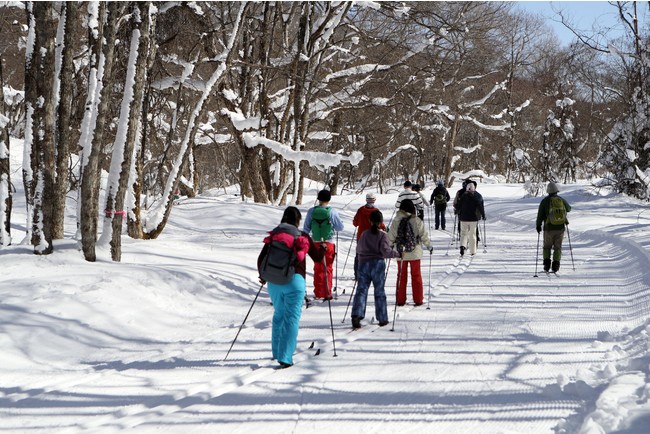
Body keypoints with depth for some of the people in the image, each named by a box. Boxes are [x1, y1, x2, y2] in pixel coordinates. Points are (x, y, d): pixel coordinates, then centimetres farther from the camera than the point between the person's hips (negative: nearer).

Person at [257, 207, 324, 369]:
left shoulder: (273, 235, 7)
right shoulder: (303, 237, 0)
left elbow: (261, 259, 6)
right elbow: (318, 258, 4)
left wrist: (263, 276, 23)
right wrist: (322, 249, 26)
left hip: (274, 282, 4)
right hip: (294, 281, -4)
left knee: (279, 315, 21)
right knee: (291, 317, -4)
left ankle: (277, 352, 27)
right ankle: (285, 357, -13)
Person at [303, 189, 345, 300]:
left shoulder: (311, 211, -4)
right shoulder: (332, 212, -10)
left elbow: (306, 228, 2)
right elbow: (340, 227, -2)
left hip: (316, 243, 2)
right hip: (329, 244, -2)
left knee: (318, 268, 13)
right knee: (328, 268, 7)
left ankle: (318, 293, 14)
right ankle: (327, 293, 3)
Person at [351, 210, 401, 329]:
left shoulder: (364, 234, 6)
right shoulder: (382, 235, -6)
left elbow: (358, 249, 16)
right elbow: (385, 251, -16)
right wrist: (397, 253, -2)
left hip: (364, 264, 2)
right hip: (377, 264, -2)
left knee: (361, 290, 0)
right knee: (379, 292, 8)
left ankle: (356, 315, -20)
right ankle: (382, 319, 14)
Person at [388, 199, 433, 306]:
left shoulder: (395, 222, -8)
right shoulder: (417, 222, -11)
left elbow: (390, 238, -1)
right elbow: (424, 236, -3)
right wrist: (429, 247, 13)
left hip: (400, 253, 1)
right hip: (414, 253, -1)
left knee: (401, 276, 12)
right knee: (416, 276, 11)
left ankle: (400, 300, 13)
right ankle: (418, 299, 12)